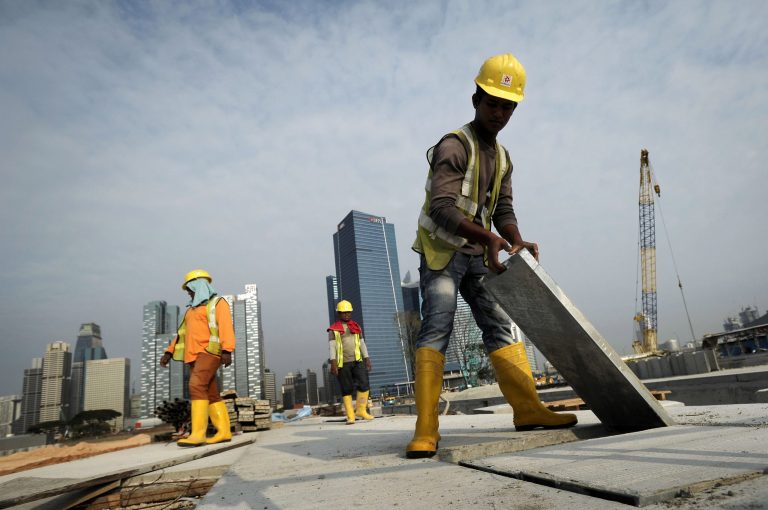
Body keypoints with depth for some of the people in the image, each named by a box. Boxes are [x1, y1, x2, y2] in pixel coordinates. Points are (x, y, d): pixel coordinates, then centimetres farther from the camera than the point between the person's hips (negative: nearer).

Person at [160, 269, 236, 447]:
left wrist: (227, 351, -26)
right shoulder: (192, 309, 26)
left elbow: (226, 326, -13)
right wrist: (169, 352, 14)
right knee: (211, 394, 5)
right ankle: (224, 432, 8)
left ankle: (198, 434, -26)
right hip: (195, 355, 8)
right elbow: (183, 332, 24)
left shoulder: (218, 303, 1)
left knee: (197, 387, -22)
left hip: (210, 351, -8)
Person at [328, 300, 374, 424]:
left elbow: (362, 344, 16)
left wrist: (367, 359, 11)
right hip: (342, 363, -3)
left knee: (364, 385, -7)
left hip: (357, 361, 3)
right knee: (346, 389, 0)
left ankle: (361, 410, 9)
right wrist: (333, 362, -14)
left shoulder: (356, 327, 16)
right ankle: (350, 416, 8)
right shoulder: (333, 329, 3)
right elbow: (331, 346, -4)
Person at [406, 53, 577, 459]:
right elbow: (441, 208, -25)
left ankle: (527, 409, 9)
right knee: (436, 329, -16)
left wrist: (517, 243, -11)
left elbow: (503, 209, 10)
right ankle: (425, 431, -17)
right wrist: (489, 237, -36)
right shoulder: (454, 146, -11)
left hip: (477, 256, 8)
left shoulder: (502, 156, 16)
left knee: (500, 326, 4)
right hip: (442, 251, -8)